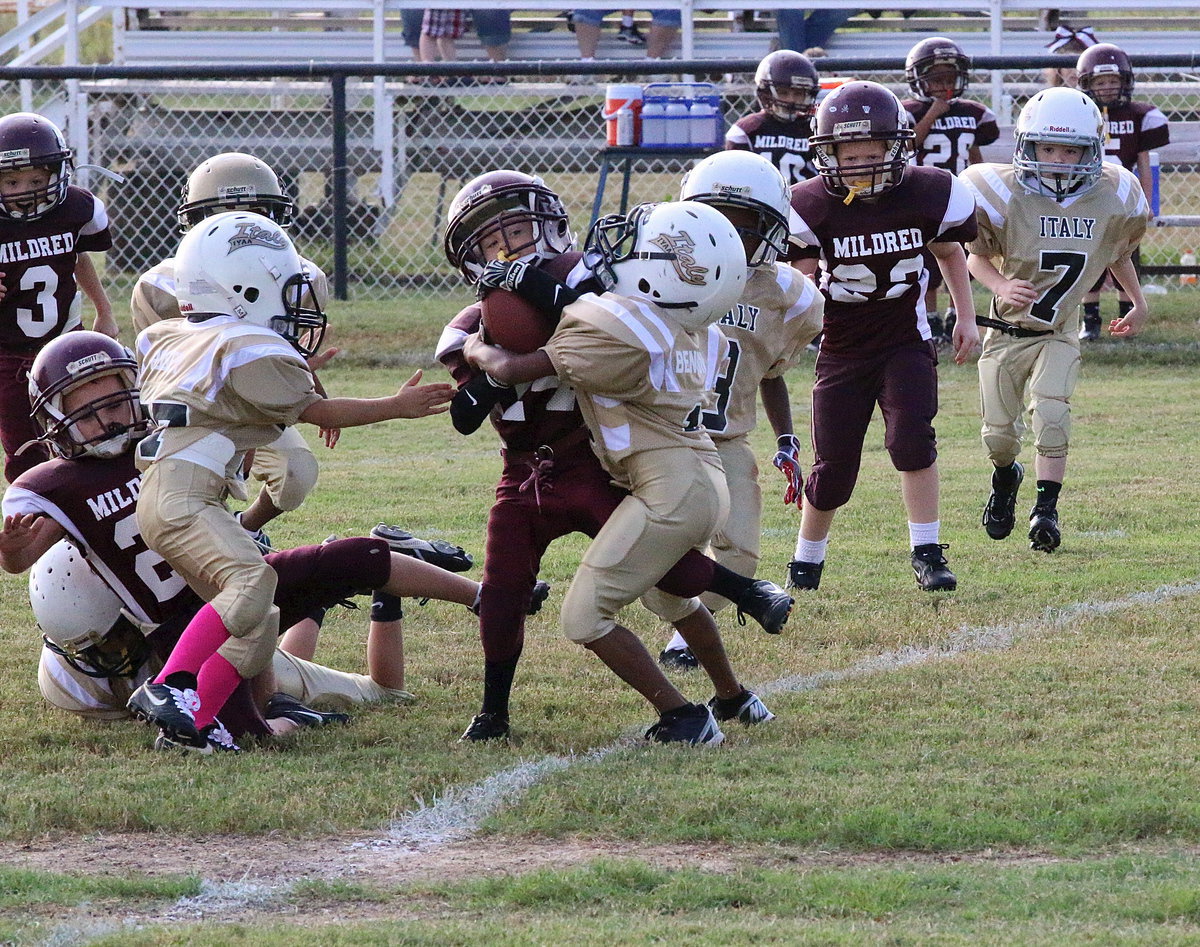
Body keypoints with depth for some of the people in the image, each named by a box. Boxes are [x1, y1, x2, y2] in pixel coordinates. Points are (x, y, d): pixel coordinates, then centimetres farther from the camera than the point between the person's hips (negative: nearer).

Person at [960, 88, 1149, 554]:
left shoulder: (1111, 198, -9)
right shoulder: (1005, 195, -18)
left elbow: (1120, 254, 13)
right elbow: (977, 256, -4)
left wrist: (1138, 304, 17)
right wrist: (1000, 286, -22)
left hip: (1059, 335, 0)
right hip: (1007, 332, 0)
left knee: (1050, 411, -22)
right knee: (999, 433, 6)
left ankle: (1045, 510, -14)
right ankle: (1005, 479, 40)